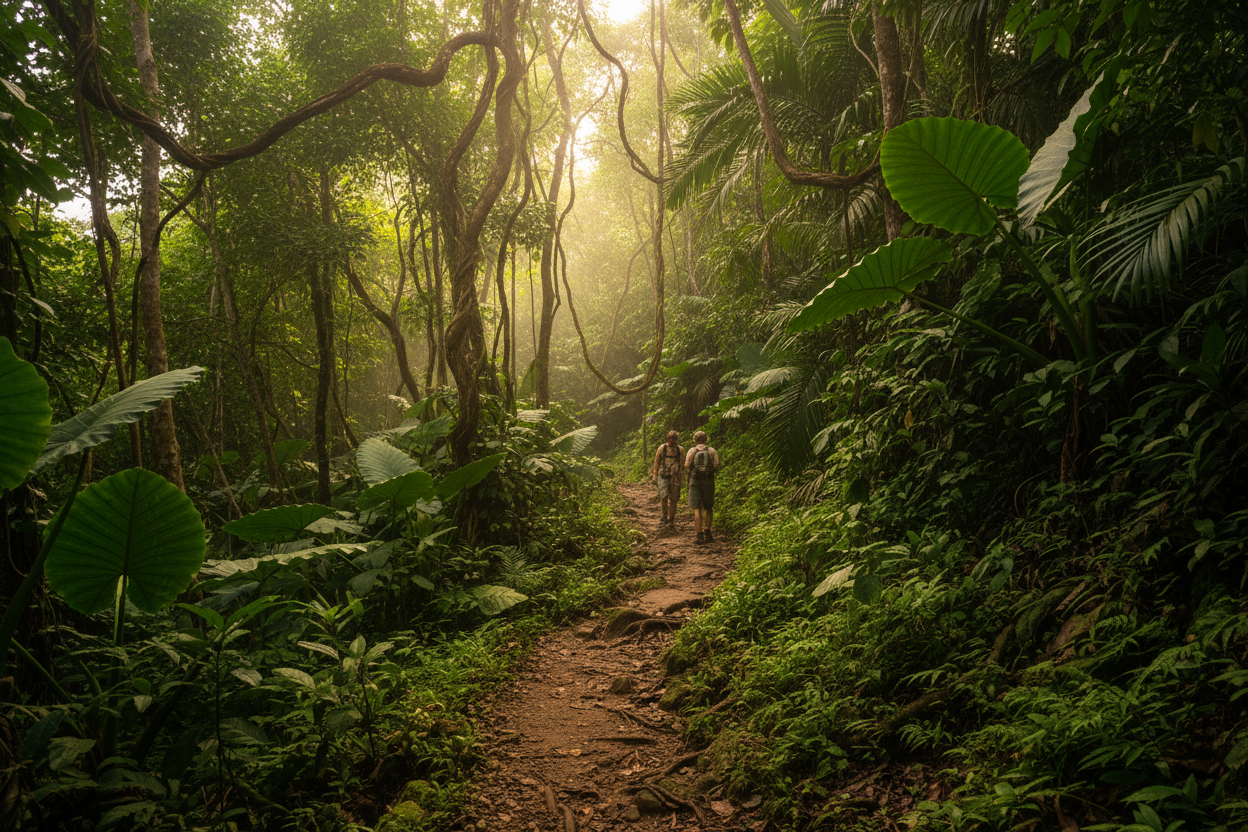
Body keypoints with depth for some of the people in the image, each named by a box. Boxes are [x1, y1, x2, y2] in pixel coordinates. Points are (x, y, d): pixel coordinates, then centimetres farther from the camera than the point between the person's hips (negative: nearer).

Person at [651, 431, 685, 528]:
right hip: (663, 476, -2)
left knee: (673, 500, 1)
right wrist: (655, 475, 4)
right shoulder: (662, 448, 2)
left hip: (675, 477, 2)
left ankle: (671, 521, 12)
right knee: (663, 496, -15)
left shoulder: (680, 449, 7)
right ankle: (665, 518, 3)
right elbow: (657, 462, 7)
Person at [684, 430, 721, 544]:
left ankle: (700, 535, -6)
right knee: (708, 508, 16)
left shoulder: (692, 451, 1)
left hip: (695, 481, -1)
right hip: (708, 482, 1)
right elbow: (716, 466, -6)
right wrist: (711, 470, 14)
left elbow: (687, 466, -10)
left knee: (697, 509, 0)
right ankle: (707, 532, 7)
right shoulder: (712, 450, 4)